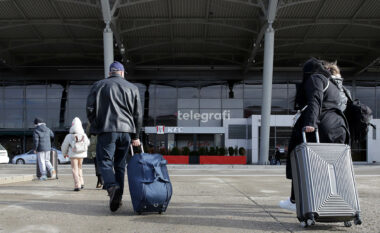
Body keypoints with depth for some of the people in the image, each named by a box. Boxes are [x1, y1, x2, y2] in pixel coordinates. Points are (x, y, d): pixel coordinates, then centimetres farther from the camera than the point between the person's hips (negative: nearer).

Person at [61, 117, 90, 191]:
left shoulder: (69, 136, -11)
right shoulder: (84, 136, -4)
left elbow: (64, 146, 1)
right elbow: (87, 143, 15)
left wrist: (65, 153, 20)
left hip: (73, 155, -3)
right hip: (82, 155, 3)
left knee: (75, 169, 2)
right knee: (79, 168, 20)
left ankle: (77, 185, -7)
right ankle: (81, 183, 16)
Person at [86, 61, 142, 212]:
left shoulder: (98, 85, 7)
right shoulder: (132, 88, 13)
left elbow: (90, 109, 1)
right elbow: (138, 114, 11)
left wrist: (95, 126, 15)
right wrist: (135, 136, 17)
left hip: (106, 131, -2)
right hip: (126, 131, 3)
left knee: (105, 161, -1)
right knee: (120, 164, 11)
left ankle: (112, 187, -26)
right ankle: (118, 197, 12)